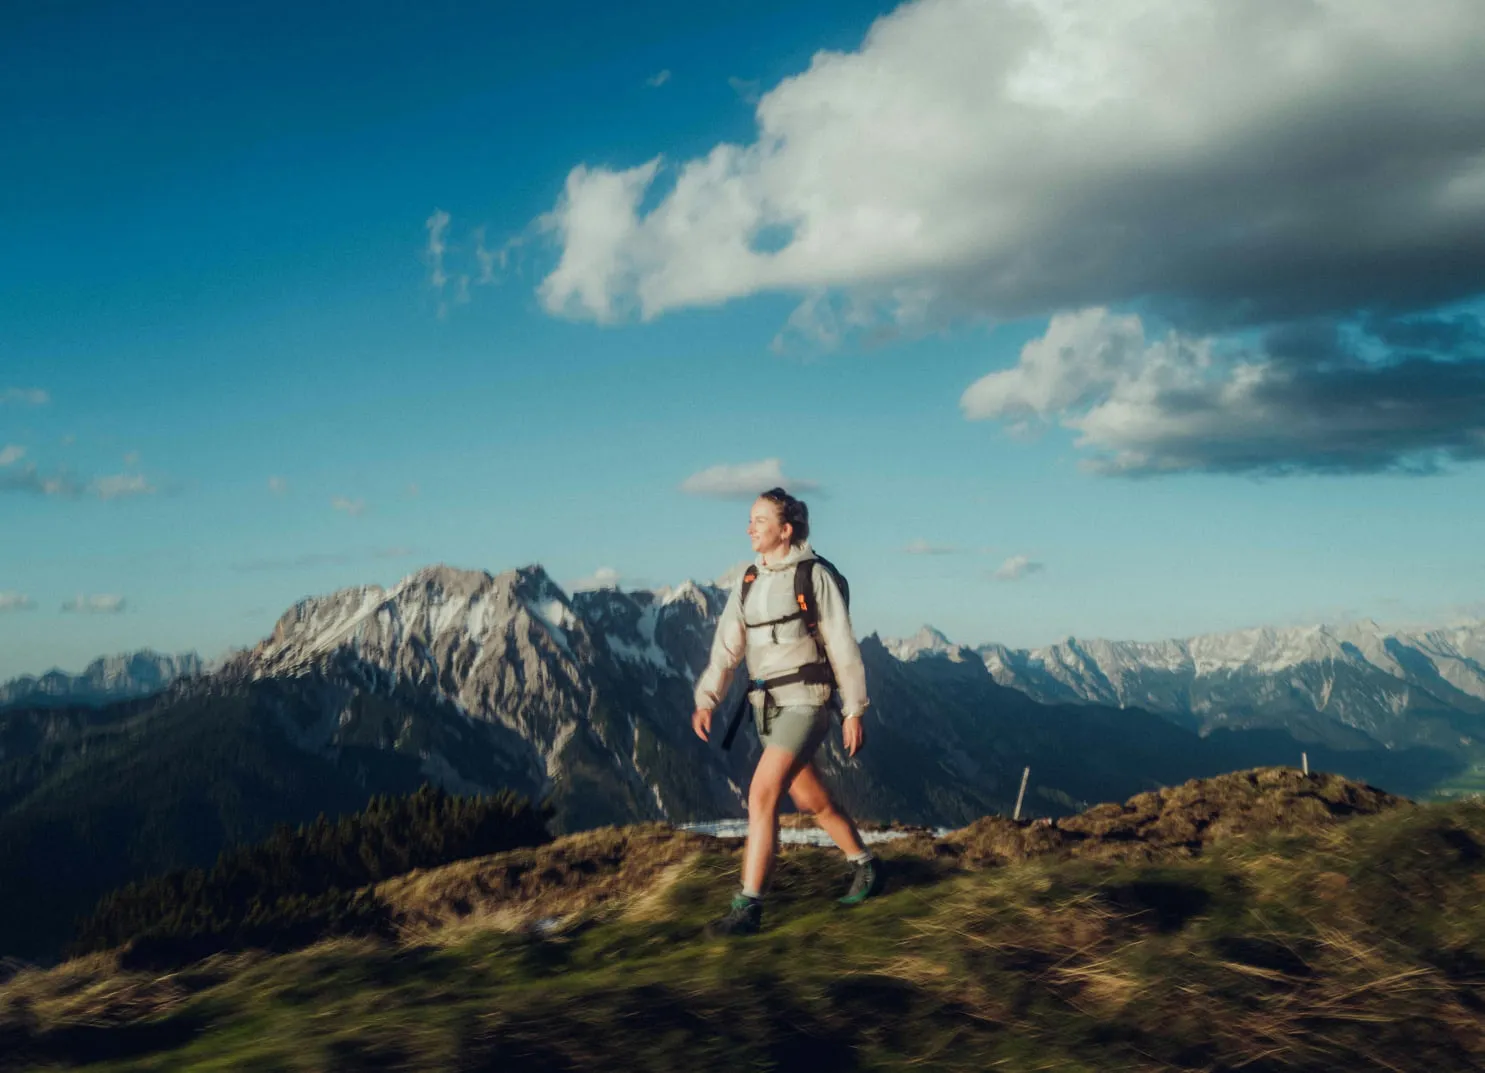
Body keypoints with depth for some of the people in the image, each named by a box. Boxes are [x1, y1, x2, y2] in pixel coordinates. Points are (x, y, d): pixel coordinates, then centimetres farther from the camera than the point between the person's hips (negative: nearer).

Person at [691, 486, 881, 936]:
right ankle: (866, 867, 40)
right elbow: (726, 647, 3)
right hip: (767, 707, 7)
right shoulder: (748, 584, 10)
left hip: (806, 703, -7)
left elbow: (843, 648, -7)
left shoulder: (815, 576, -8)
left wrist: (854, 711, -8)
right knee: (812, 800, 18)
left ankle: (748, 907, -14)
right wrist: (705, 701, -9)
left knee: (762, 794, -18)